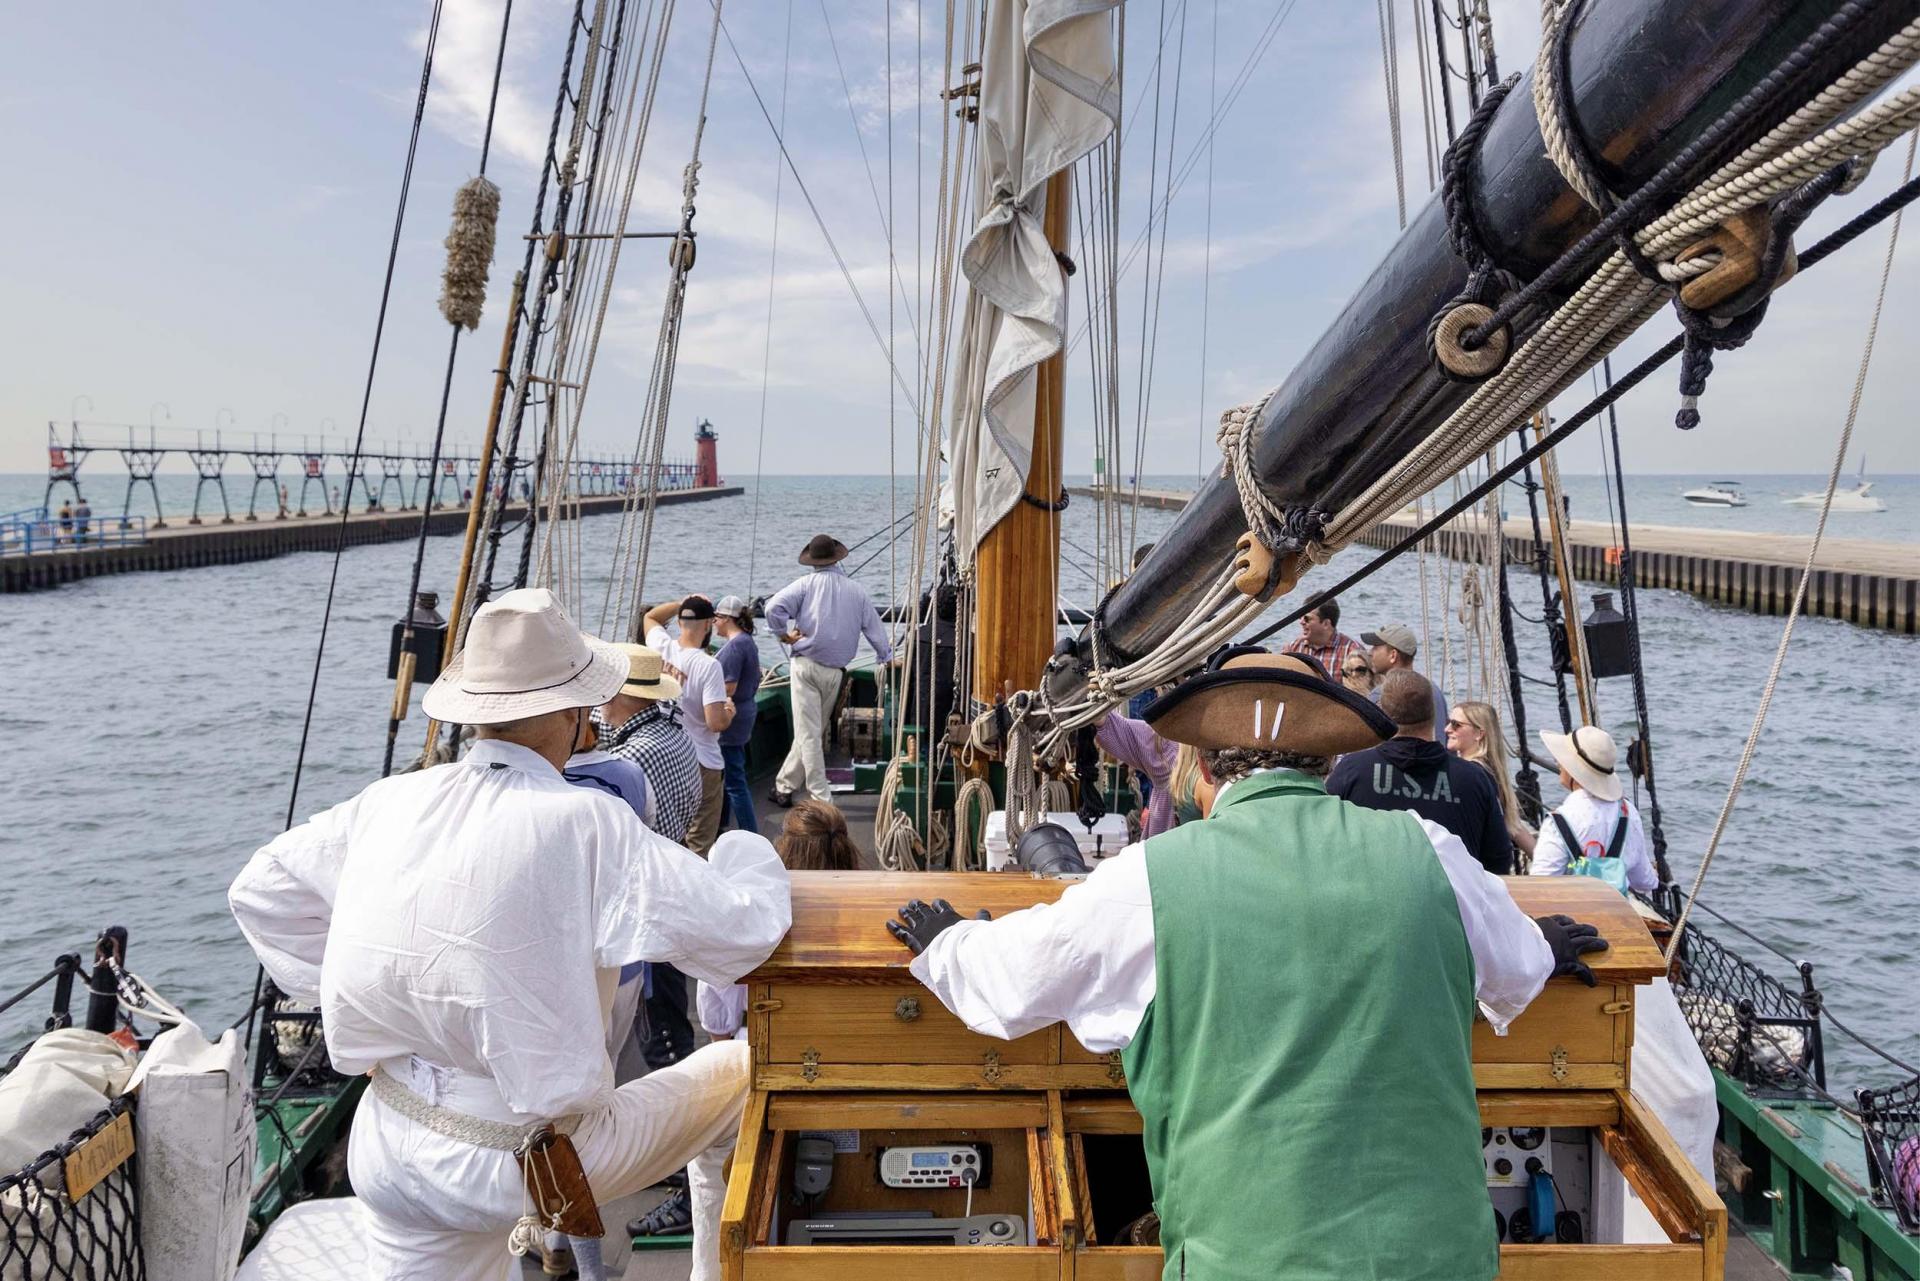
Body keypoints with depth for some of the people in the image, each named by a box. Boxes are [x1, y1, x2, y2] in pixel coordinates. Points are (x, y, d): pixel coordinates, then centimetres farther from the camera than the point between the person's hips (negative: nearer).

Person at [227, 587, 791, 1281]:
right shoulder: (586, 825, -22)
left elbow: (258, 891, 12)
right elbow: (744, 930, -21)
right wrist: (750, 853, 1)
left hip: (390, 1149, 5)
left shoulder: (392, 802, -3)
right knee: (740, 1072, 13)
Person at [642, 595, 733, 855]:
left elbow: (650, 617, 19)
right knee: (699, 844, 3)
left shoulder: (663, 648, -4)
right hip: (703, 764, -6)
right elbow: (716, 723, -23)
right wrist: (729, 712, -3)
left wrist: (683, 603, 10)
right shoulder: (708, 665, -21)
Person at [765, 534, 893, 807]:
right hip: (835, 672, 3)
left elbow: (774, 607, -16)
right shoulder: (856, 591, 7)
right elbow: (874, 627, 13)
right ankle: (784, 785, 26)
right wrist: (888, 657, 27)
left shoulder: (806, 584, -2)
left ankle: (821, 799, -3)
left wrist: (784, 634, -1)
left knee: (808, 733, -1)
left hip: (806, 665, -3)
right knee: (814, 731, 16)